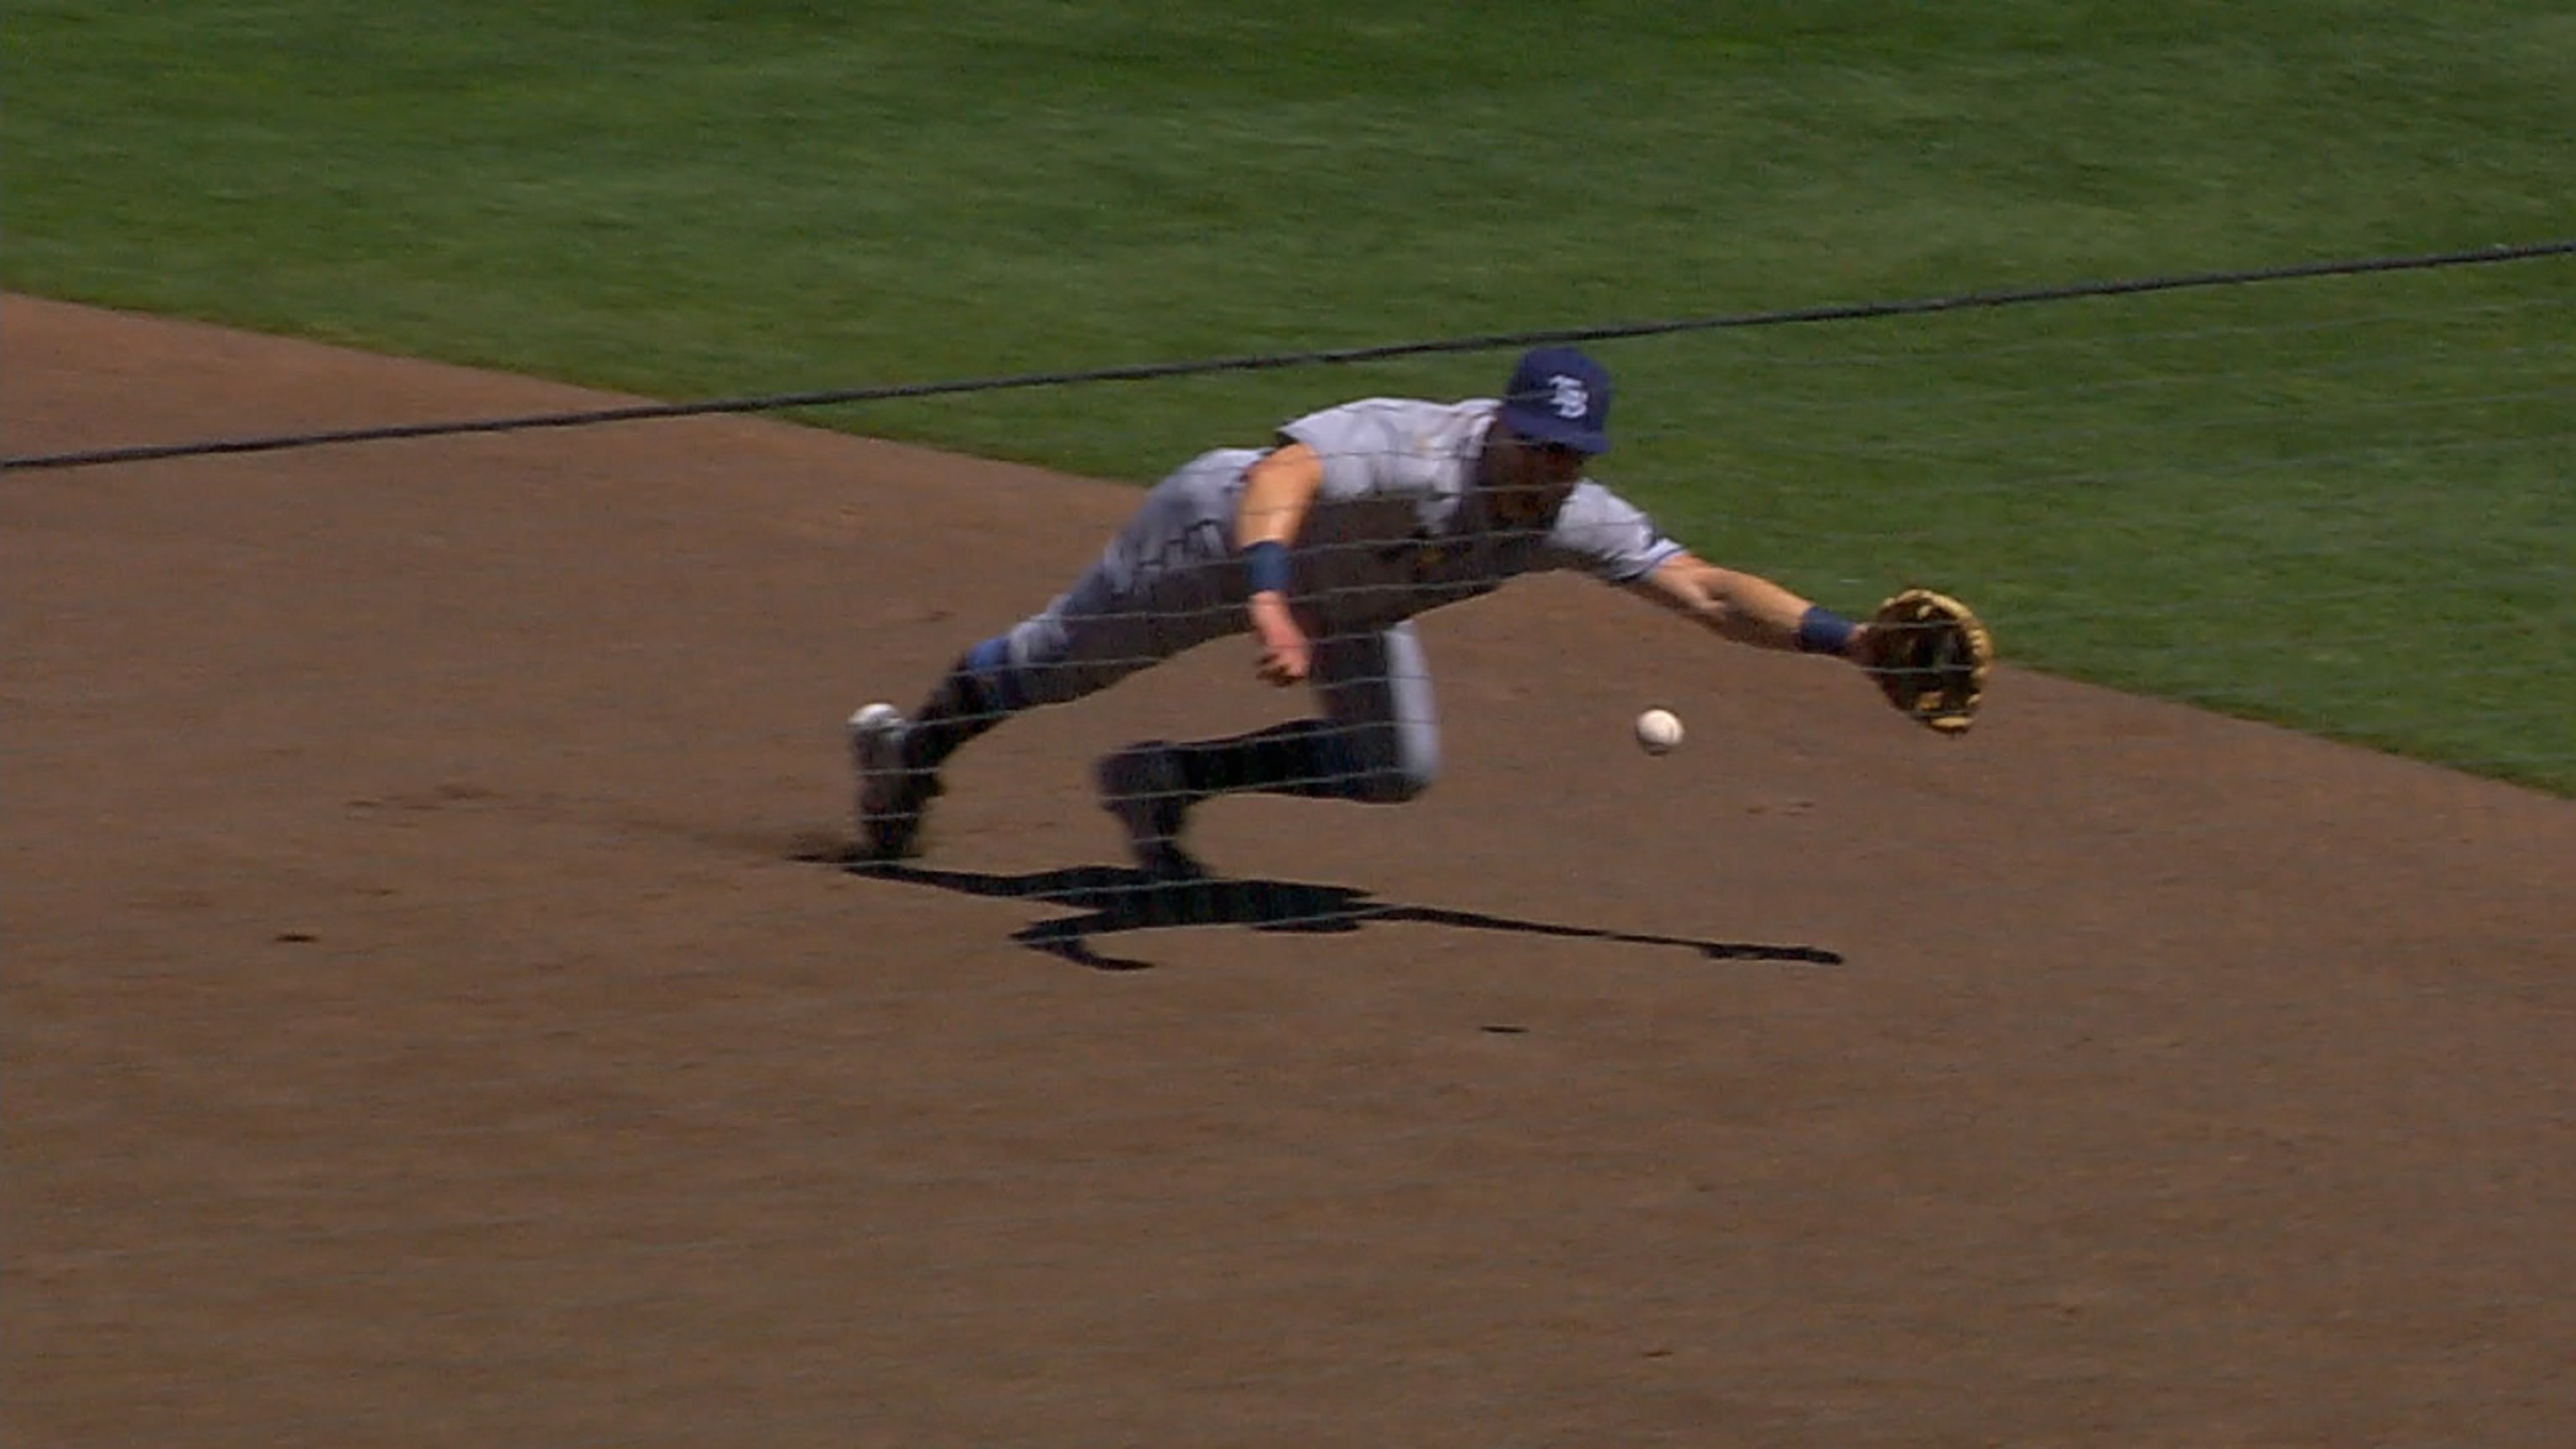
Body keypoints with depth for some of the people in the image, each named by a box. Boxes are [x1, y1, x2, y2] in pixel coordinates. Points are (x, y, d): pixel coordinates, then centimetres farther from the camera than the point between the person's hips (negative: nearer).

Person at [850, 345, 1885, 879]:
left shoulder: (1574, 521, -27)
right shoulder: (1411, 451, -45)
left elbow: (1704, 591, -31)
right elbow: (1280, 475, -62)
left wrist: (1845, 639, -45)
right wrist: (1269, 603, -79)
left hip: (1341, 601, 6)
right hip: (1217, 530, -6)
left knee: (1397, 770, 2)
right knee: (1056, 665, 14)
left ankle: (1166, 780, 20)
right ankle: (909, 748, 45)